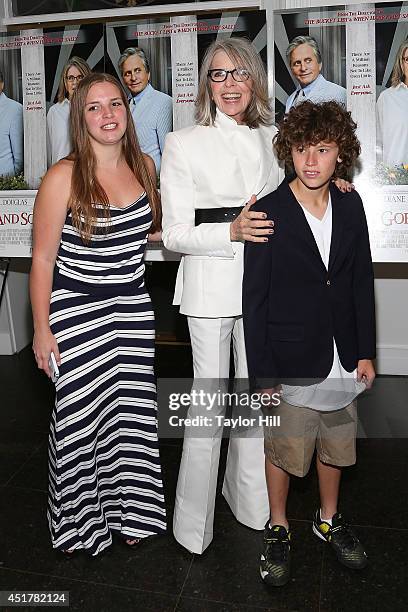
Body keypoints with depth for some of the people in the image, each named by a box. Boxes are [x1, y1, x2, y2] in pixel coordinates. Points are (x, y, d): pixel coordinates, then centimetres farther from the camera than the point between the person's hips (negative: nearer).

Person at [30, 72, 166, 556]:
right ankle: (77, 520, 31)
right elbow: (43, 258, -9)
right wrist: (42, 330, -10)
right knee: (81, 420, 6)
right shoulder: (63, 177, -12)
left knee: (133, 417, 12)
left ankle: (127, 511, 35)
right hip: (76, 315, -5)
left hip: (133, 309, 5)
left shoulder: (144, 166, 5)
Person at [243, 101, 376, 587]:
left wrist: (365, 352, 5)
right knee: (283, 449, 12)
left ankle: (329, 519, 45)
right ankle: (278, 529, 37)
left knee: (335, 446, 20)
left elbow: (362, 283, 7)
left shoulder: (351, 206, 0)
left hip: (342, 360, 5)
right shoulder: (268, 213, -13)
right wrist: (262, 375, -12)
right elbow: (254, 301, -12)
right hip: (290, 363, -4)